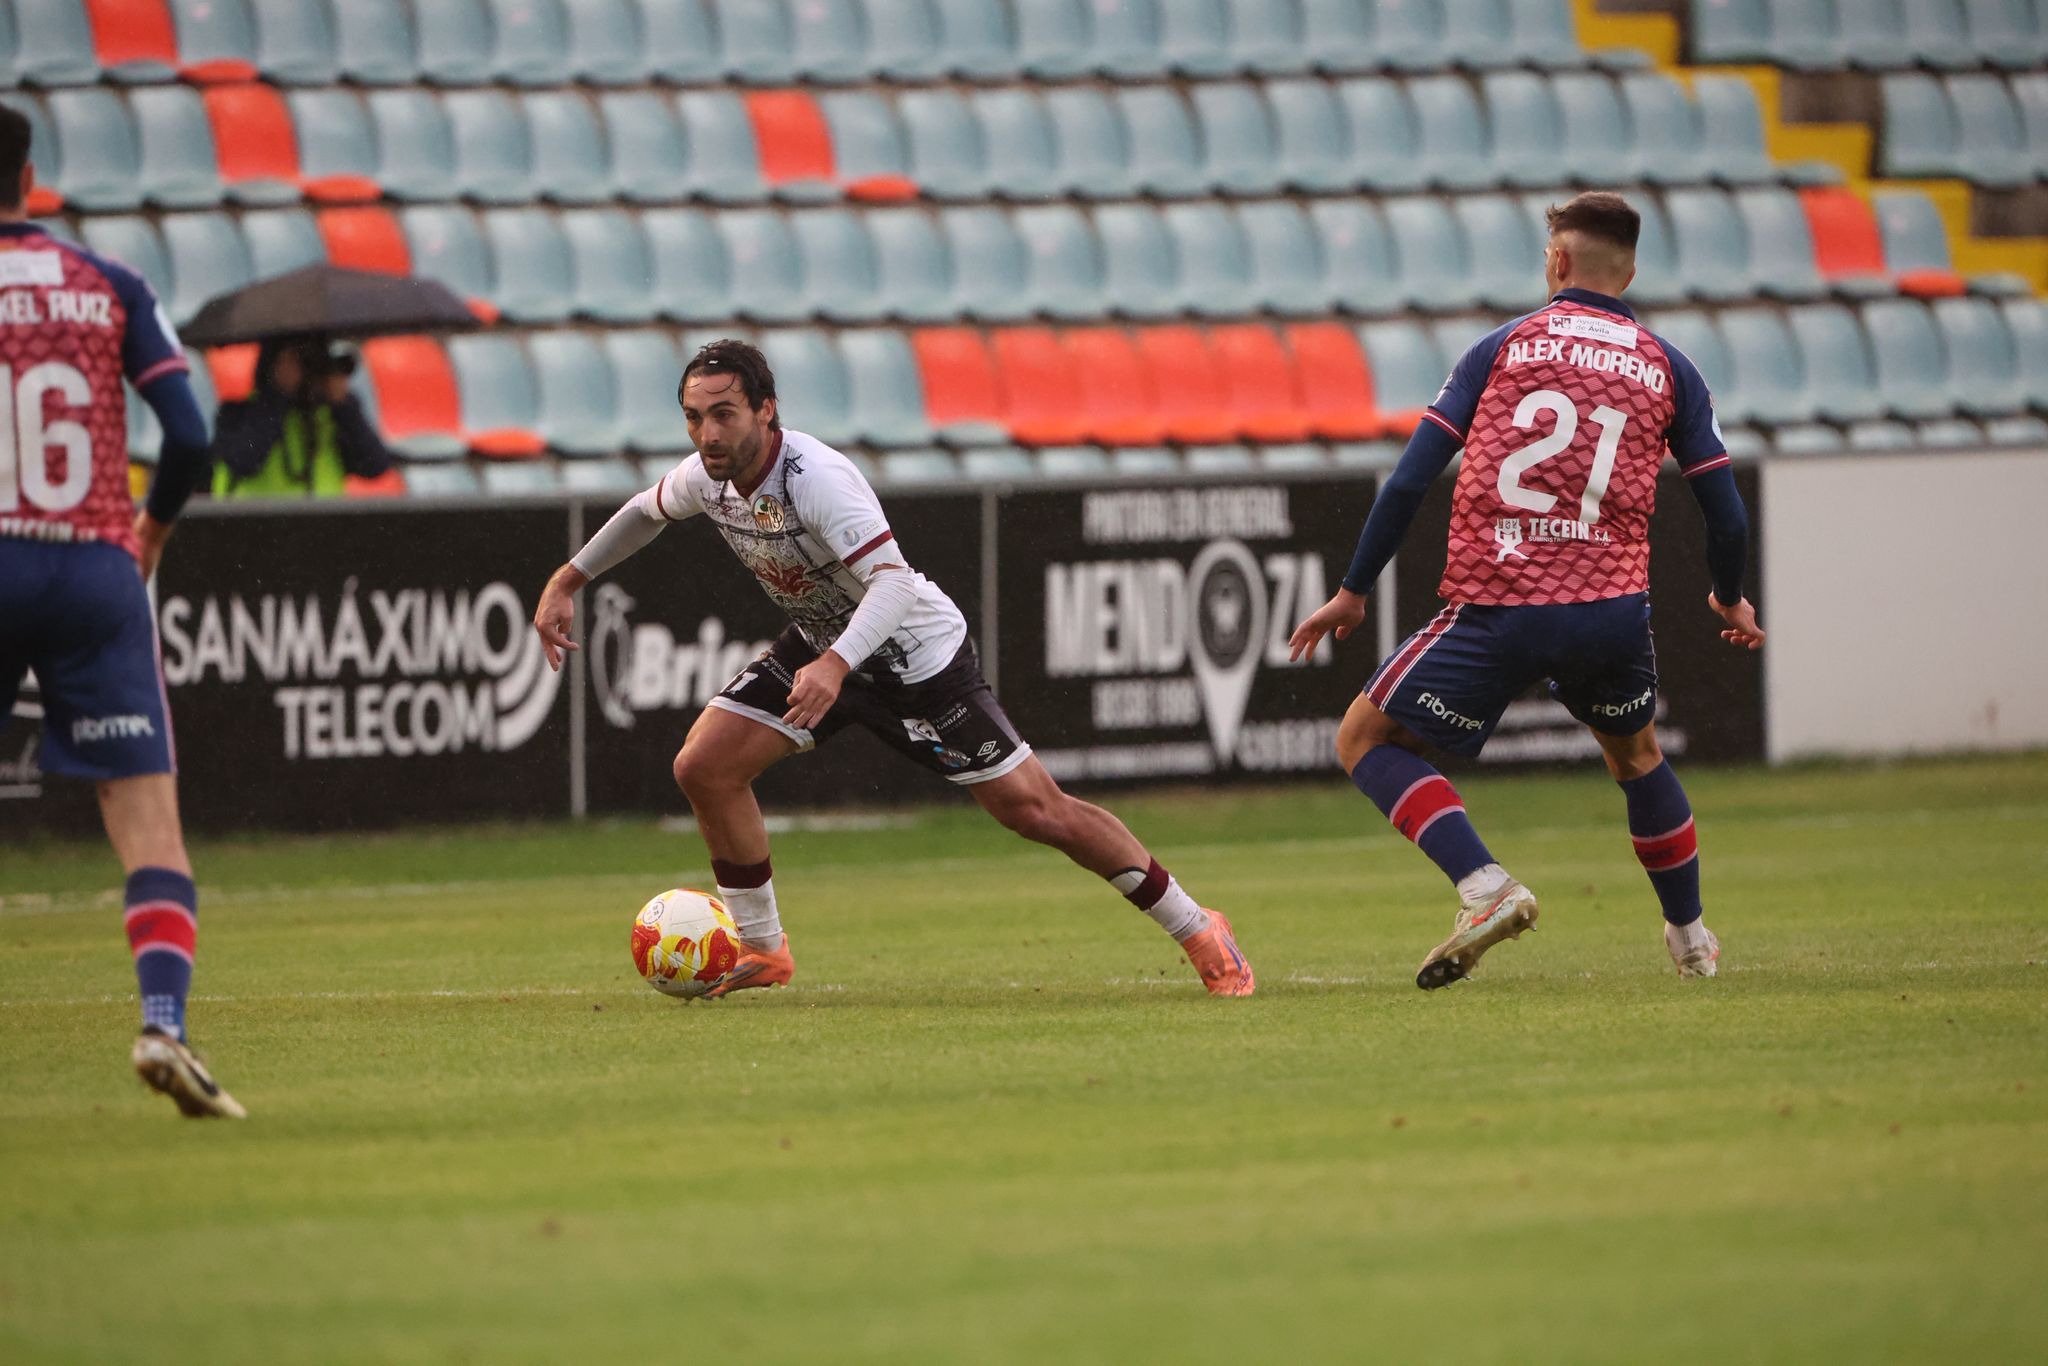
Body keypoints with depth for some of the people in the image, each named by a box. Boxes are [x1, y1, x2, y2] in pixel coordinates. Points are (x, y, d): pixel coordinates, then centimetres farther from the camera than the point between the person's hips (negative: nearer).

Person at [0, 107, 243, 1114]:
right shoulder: (110, 288, 5)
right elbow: (188, 434, 0)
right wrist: (155, 522, 18)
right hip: (96, 572, 1)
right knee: (149, 821, -2)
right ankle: (162, 1020, -20)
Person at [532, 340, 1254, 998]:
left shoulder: (815, 477, -33)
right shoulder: (706, 478, -10)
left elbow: (893, 581, -43)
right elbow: (646, 511, 15)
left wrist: (835, 665, -58)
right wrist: (567, 581, 11)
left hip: (916, 654, -7)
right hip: (819, 645, 7)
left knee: (1036, 809, -7)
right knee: (704, 768, -8)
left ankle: (1198, 932, 6)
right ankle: (762, 949, 9)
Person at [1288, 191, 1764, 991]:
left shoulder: (1502, 347, 7)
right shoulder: (1666, 368, 10)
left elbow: (1409, 482, 1)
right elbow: (1726, 518, 10)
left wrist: (1353, 592, 8)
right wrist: (1730, 602, 30)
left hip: (1497, 609, -3)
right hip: (1613, 608, 3)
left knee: (1366, 740, 11)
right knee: (1636, 753, 31)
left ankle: (1484, 887, -9)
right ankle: (1690, 937, 38)